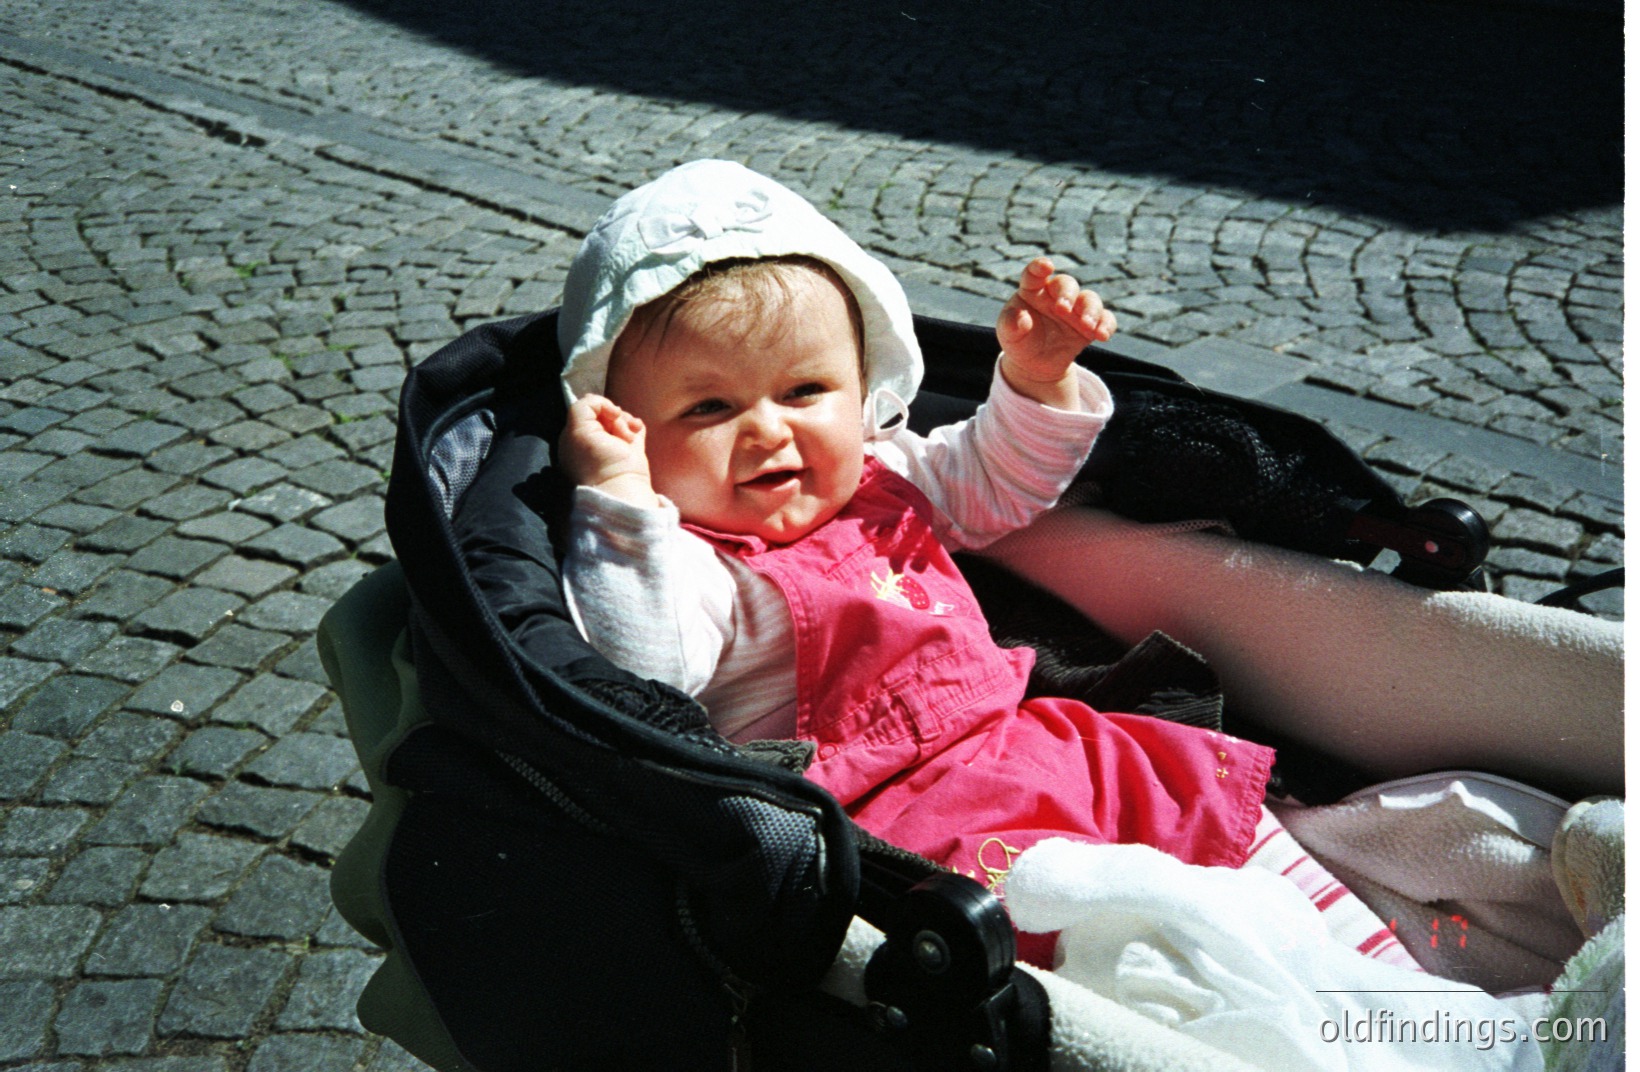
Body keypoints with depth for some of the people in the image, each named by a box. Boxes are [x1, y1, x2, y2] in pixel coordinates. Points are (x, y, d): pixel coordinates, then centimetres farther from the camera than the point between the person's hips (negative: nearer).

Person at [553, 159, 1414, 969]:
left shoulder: (877, 475, 13)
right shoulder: (683, 562, -9)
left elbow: (990, 482, 29)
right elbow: (628, 671, -28)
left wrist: (1037, 375, 13)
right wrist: (618, 501, -31)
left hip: (1022, 743, 8)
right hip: (892, 819, -8)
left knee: (1211, 793, 8)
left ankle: (1373, 965, 16)